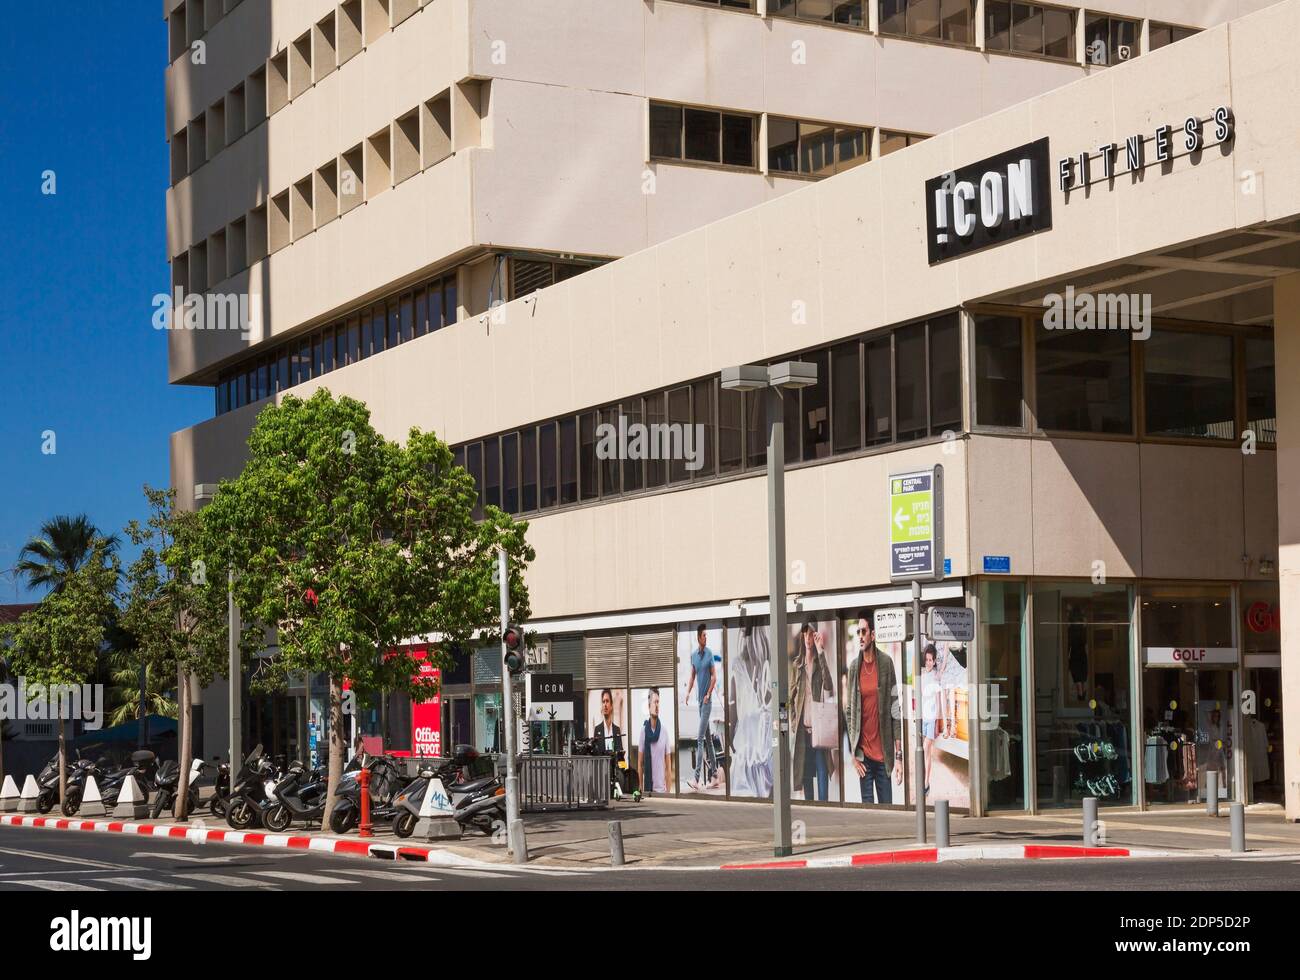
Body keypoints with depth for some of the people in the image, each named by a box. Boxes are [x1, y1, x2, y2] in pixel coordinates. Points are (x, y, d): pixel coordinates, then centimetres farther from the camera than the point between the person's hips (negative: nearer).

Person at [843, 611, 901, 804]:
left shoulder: (886, 664, -3)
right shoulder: (853, 667, 3)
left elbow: (896, 712, -3)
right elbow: (849, 712, 7)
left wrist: (899, 755, -6)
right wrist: (853, 753, 1)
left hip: (884, 752, -2)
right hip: (863, 753, 2)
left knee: (887, 804, 3)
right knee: (867, 805, 5)